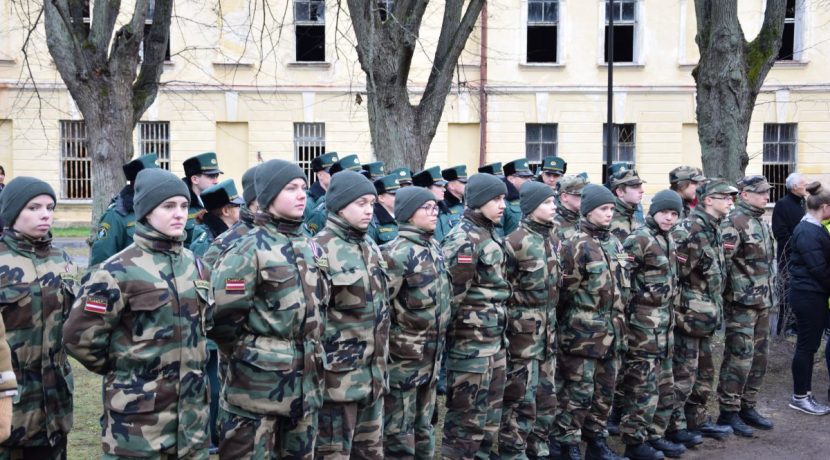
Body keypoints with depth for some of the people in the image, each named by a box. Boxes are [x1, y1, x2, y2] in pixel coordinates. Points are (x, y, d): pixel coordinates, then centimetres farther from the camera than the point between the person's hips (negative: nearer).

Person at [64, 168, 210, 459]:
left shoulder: (194, 266, 8)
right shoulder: (119, 271, -13)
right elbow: (80, 335, -13)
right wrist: (119, 367, -2)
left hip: (192, 406, 6)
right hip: (140, 411, -6)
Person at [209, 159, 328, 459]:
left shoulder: (311, 248, 11)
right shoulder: (250, 248, -12)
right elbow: (223, 316, -16)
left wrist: (310, 350, 14)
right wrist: (250, 353, -3)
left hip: (306, 381, 7)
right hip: (258, 382, -7)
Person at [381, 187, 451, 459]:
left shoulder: (434, 248, 9)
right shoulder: (397, 253, -18)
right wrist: (392, 341, -16)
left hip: (431, 356, 8)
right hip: (404, 357, -8)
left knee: (424, 426, 19)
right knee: (399, 432, 3)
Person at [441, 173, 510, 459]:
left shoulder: (492, 234, 12)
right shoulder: (463, 238, -16)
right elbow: (452, 291, -19)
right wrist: (452, 333, -16)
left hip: (495, 338, 9)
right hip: (471, 340, -9)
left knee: (491, 412, 16)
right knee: (466, 415, 0)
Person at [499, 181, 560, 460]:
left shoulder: (553, 239, 10)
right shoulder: (515, 241, -13)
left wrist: (551, 320, 19)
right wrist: (506, 322, -11)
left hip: (548, 329, 8)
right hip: (523, 330, -8)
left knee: (547, 396, 14)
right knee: (521, 398, -2)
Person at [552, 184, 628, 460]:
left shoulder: (614, 243, 12)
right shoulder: (577, 245, -12)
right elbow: (566, 291, -12)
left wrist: (619, 323, 18)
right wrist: (569, 323, -8)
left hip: (612, 331, 7)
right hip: (583, 332, -7)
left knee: (605, 391, 15)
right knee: (578, 392, -2)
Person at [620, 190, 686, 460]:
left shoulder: (669, 240, 14)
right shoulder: (639, 239, -13)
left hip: (665, 319, 9)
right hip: (644, 320, -9)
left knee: (665, 385, 14)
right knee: (642, 384, -4)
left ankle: (655, 435, 25)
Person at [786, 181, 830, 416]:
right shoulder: (808, 232, -19)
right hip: (808, 295, -10)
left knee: (810, 343, 14)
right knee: (807, 345, -1)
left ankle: (804, 392, 22)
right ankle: (799, 397, 9)